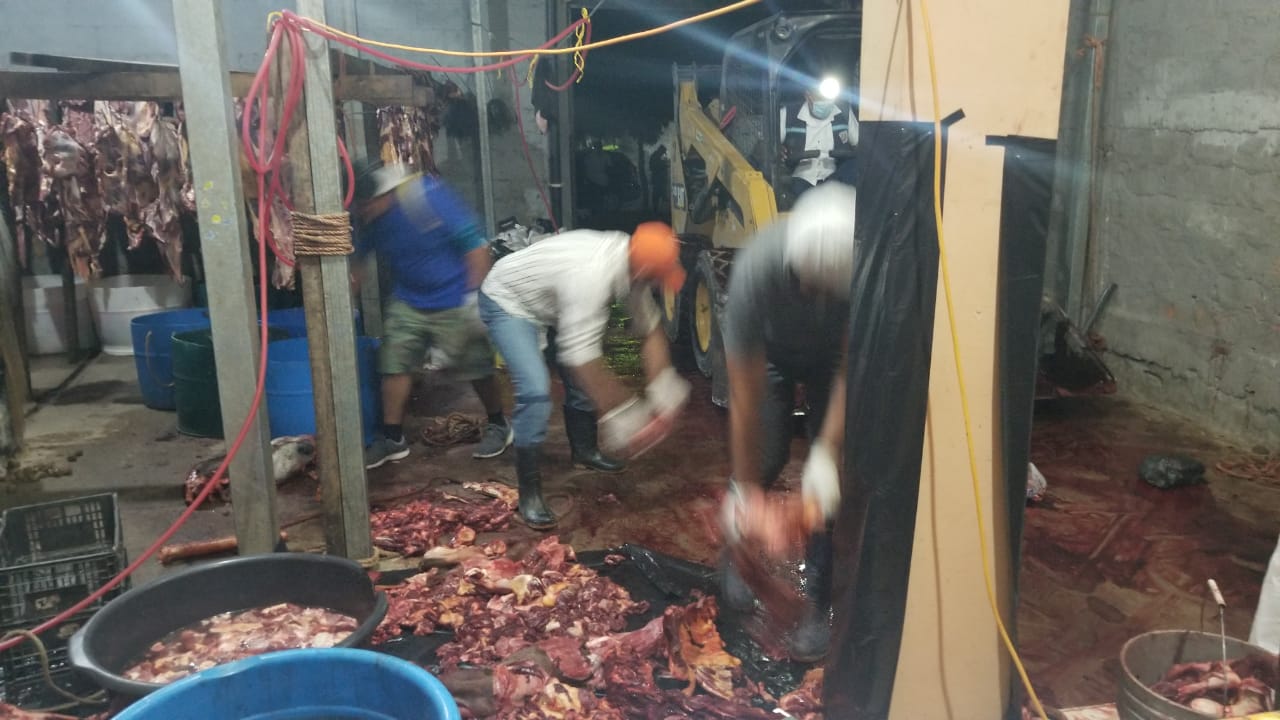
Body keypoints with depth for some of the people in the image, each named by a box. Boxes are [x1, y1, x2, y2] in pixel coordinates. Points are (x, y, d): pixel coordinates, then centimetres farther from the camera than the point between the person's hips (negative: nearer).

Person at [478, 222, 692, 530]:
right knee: (535, 391, -21)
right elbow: (582, 358, -38)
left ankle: (584, 450, 37)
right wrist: (620, 414, -30)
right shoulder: (591, 276, -42)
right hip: (507, 301, -8)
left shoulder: (632, 261, -16)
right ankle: (529, 493, -9)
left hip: (549, 299, 9)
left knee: (582, 377, 12)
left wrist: (662, 390, -10)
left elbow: (650, 328, -4)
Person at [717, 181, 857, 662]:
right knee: (765, 458, -5)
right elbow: (745, 393, -33)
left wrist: (827, 454, -36)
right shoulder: (757, 268, -41)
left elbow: (853, 369, -29)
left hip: (834, 356, 1)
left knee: (831, 481, -8)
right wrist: (744, 487, -26)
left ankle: (819, 604, 6)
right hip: (773, 351, 0)